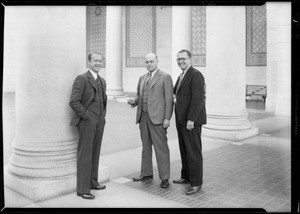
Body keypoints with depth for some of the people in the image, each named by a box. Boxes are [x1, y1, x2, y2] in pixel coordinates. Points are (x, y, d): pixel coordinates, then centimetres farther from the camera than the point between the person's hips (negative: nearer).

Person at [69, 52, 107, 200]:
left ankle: (93, 182, 27)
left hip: (100, 122, 8)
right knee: (85, 154, -3)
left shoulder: (102, 81, 16)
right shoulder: (82, 79, -9)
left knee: (95, 153, 14)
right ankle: (83, 189, 4)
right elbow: (74, 101, -17)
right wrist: (86, 116, -15)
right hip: (87, 122, -7)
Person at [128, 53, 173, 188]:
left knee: (161, 147, -3)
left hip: (157, 117, -6)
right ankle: (146, 174, 26)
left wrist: (167, 118, -13)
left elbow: (169, 99, -7)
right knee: (146, 146, 14)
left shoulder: (165, 77, -2)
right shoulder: (142, 78, 17)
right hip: (143, 116, 6)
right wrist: (134, 101, -1)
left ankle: (164, 178, 5)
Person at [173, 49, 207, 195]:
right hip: (181, 119, 9)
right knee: (184, 149, 15)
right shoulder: (181, 77, 18)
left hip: (191, 120, -9)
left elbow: (198, 98, -20)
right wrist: (175, 97, 9)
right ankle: (186, 176, 28)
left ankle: (196, 183, 7)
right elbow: (175, 91, 32)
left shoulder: (196, 75, -13)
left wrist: (191, 120, -23)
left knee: (193, 151, -3)